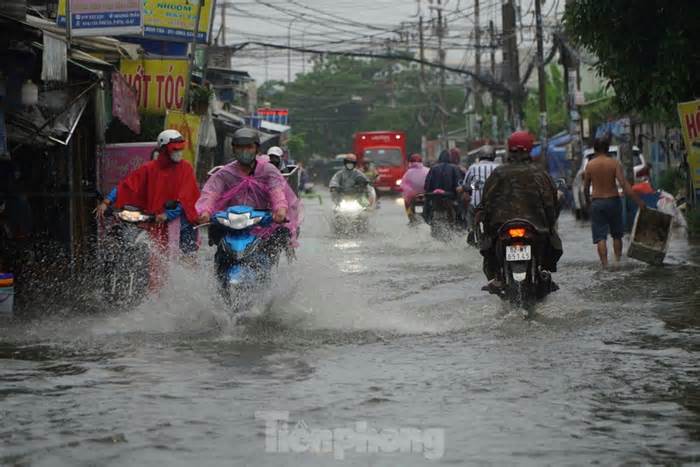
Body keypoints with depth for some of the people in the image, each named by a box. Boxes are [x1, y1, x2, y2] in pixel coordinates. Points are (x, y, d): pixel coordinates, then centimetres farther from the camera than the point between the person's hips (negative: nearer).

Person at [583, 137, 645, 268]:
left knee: (600, 237, -1)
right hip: (613, 200, 0)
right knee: (616, 235, 17)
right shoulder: (614, 163, -6)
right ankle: (618, 260, 19)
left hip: (597, 202, 0)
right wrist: (638, 200, -13)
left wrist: (588, 200, 23)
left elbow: (585, 187, 4)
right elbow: (624, 184, -14)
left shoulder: (590, 165, -2)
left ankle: (604, 264, -11)